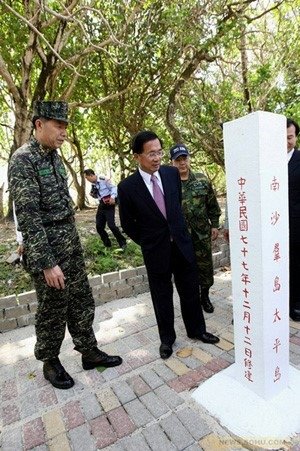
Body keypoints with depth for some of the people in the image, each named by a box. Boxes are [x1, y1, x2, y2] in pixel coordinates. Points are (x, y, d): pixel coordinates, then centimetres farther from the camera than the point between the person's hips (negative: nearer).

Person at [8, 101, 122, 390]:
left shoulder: (53, 156, 10)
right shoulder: (23, 160, -15)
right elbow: (28, 217, -21)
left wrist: (72, 241, 16)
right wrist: (47, 263, -21)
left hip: (71, 244, 8)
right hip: (46, 249, -8)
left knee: (82, 301, 15)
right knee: (52, 309, 9)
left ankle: (89, 352, 34)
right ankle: (50, 362, 33)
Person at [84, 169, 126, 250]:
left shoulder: (104, 180, -12)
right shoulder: (93, 184, 9)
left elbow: (113, 188, -10)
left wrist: (112, 197, -24)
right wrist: (93, 194, -2)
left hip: (109, 204, -8)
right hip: (101, 205, 8)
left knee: (111, 224, -15)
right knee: (99, 226, 3)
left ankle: (122, 243, 2)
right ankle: (107, 244, 18)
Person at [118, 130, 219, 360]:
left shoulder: (172, 173, -3)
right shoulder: (127, 187, -14)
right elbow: (128, 224, -2)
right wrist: (147, 242, 4)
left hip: (182, 243, 3)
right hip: (156, 250, -3)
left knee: (190, 290, 16)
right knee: (162, 296, 13)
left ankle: (196, 329, 40)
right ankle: (167, 338, 36)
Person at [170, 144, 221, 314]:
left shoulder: (202, 180, 2)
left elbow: (212, 205, 7)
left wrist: (215, 225, 5)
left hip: (202, 234, 2)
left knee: (206, 268, 14)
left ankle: (205, 296, 38)